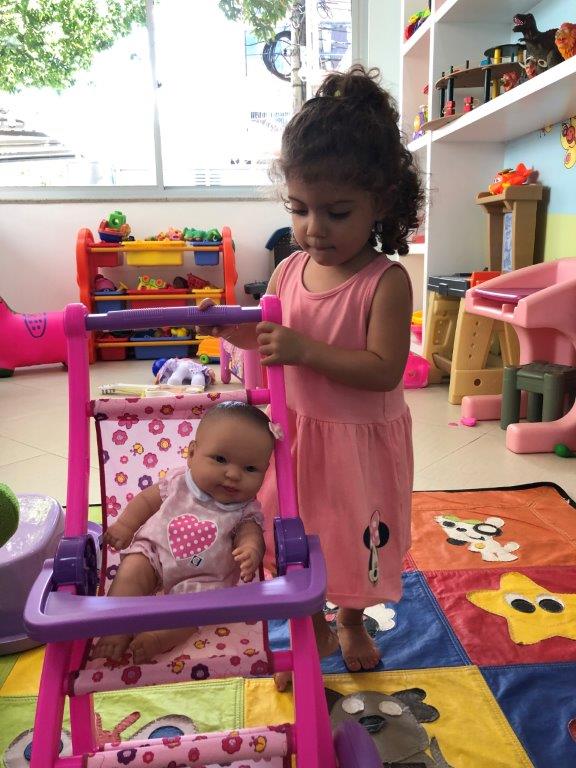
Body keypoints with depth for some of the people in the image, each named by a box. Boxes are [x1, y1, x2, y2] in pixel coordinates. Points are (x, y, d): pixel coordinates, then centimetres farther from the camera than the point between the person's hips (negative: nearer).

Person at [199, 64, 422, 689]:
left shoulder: (385, 281, -20)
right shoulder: (289, 269, -4)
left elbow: (384, 370, -26)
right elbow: (268, 339, 7)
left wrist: (306, 349, -33)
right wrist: (228, 327, -13)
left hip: (360, 439, -4)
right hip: (297, 431, 4)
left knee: (355, 539, 18)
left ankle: (351, 620, 50)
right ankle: (313, 631, 44)